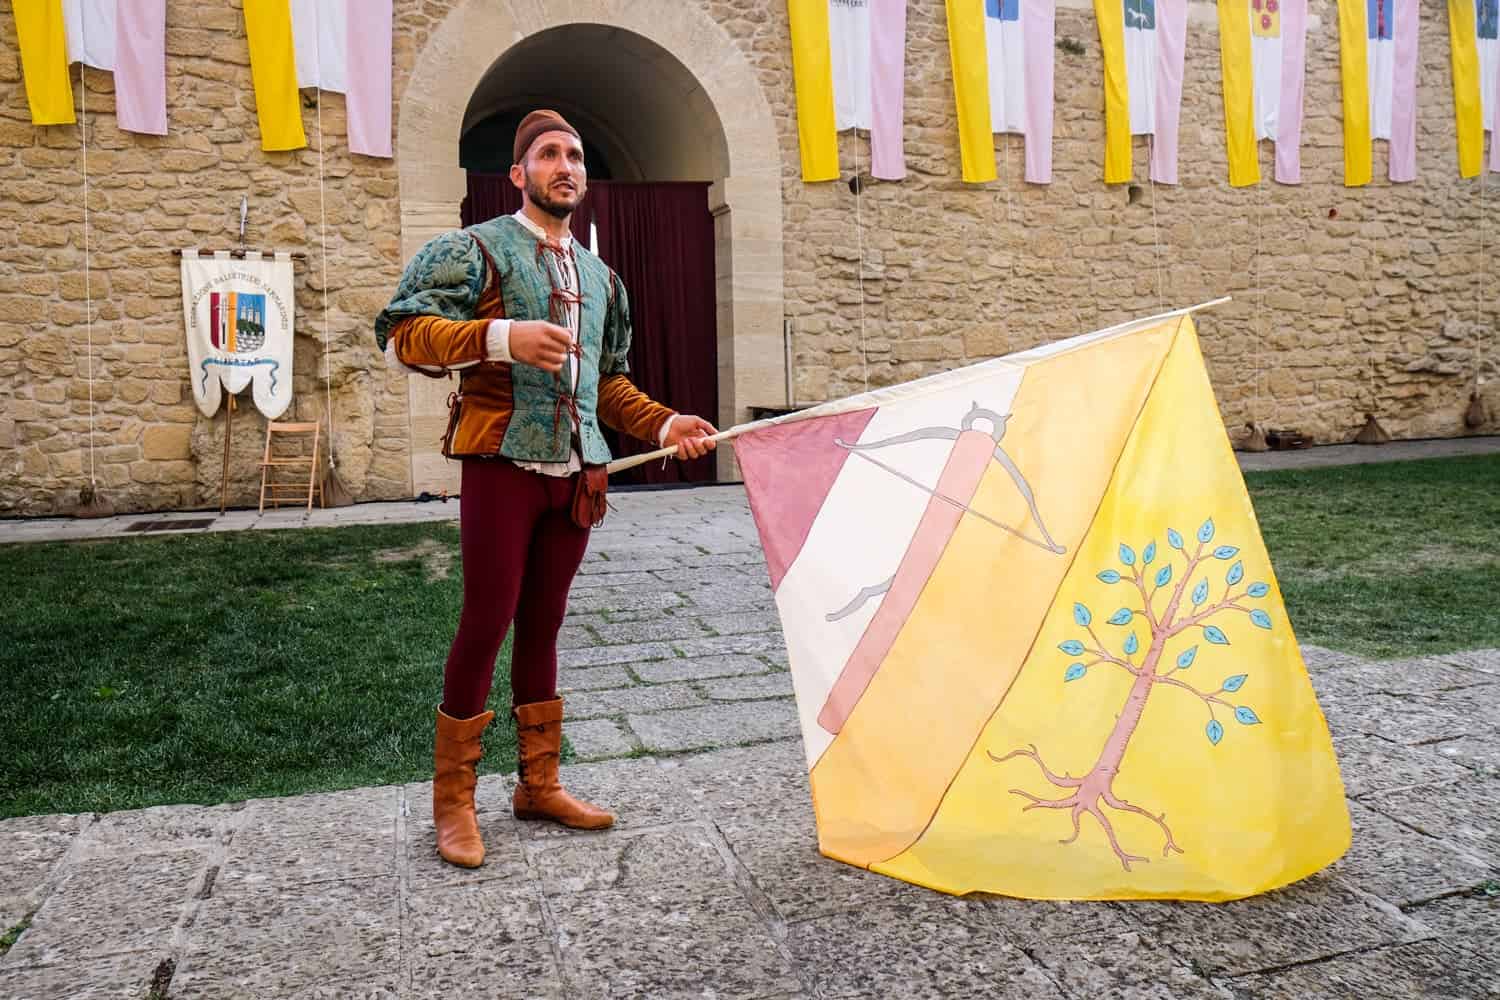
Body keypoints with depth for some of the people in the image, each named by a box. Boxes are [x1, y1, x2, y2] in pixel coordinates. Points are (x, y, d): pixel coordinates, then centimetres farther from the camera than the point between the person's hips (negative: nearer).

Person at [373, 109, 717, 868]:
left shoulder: (599, 277, 20)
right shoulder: (477, 249, -1)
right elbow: (400, 333, -11)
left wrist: (662, 424, 12)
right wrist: (503, 337, -24)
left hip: (574, 474, 6)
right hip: (501, 464, -6)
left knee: (542, 627, 13)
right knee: (485, 625, -4)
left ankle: (539, 784, 24)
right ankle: (452, 802, 11)